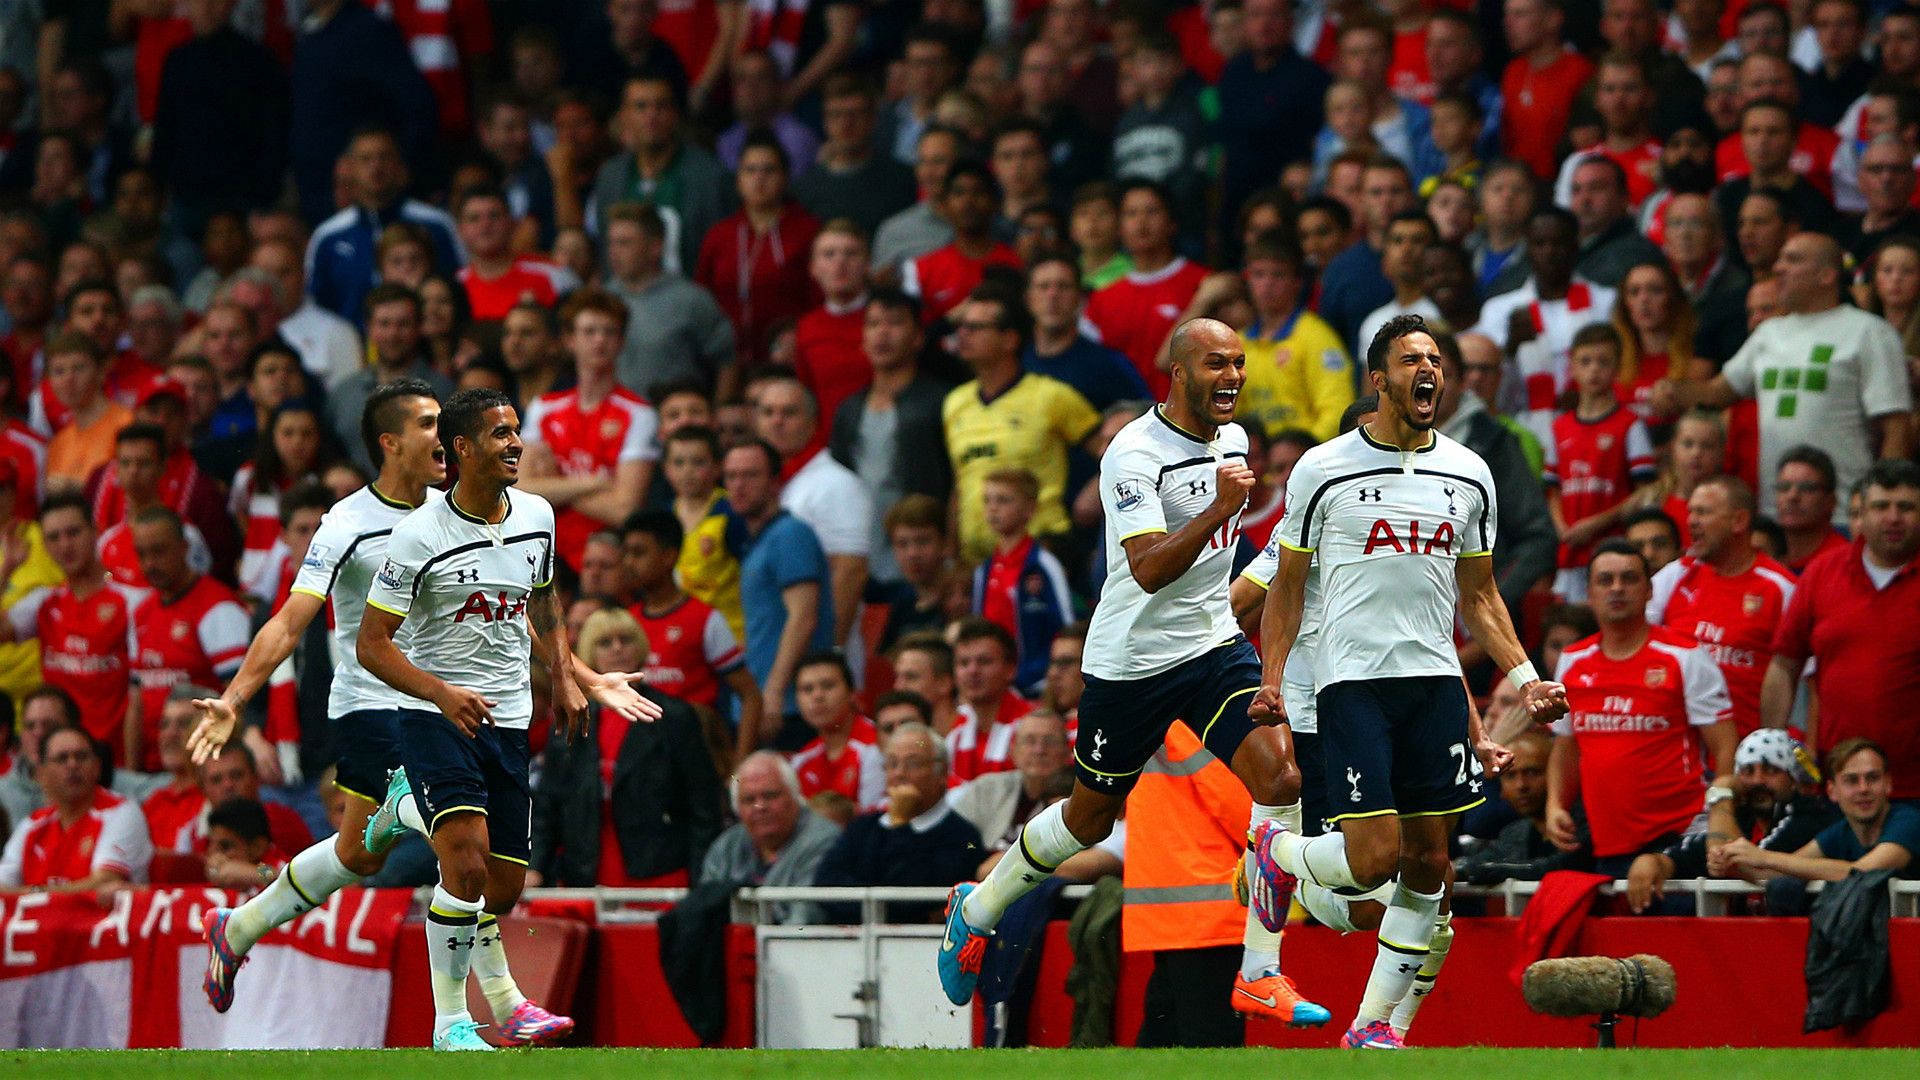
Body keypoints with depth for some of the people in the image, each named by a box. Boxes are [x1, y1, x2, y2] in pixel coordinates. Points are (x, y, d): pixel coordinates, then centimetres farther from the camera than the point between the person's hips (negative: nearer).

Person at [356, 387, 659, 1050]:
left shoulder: (537, 517, 4)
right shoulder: (420, 537, -14)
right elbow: (372, 645, -12)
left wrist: (566, 677, 19)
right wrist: (443, 694, -25)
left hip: (507, 721, 6)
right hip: (433, 716, -6)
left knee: (504, 887, 6)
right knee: (468, 863, -24)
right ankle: (450, 1021, -13)